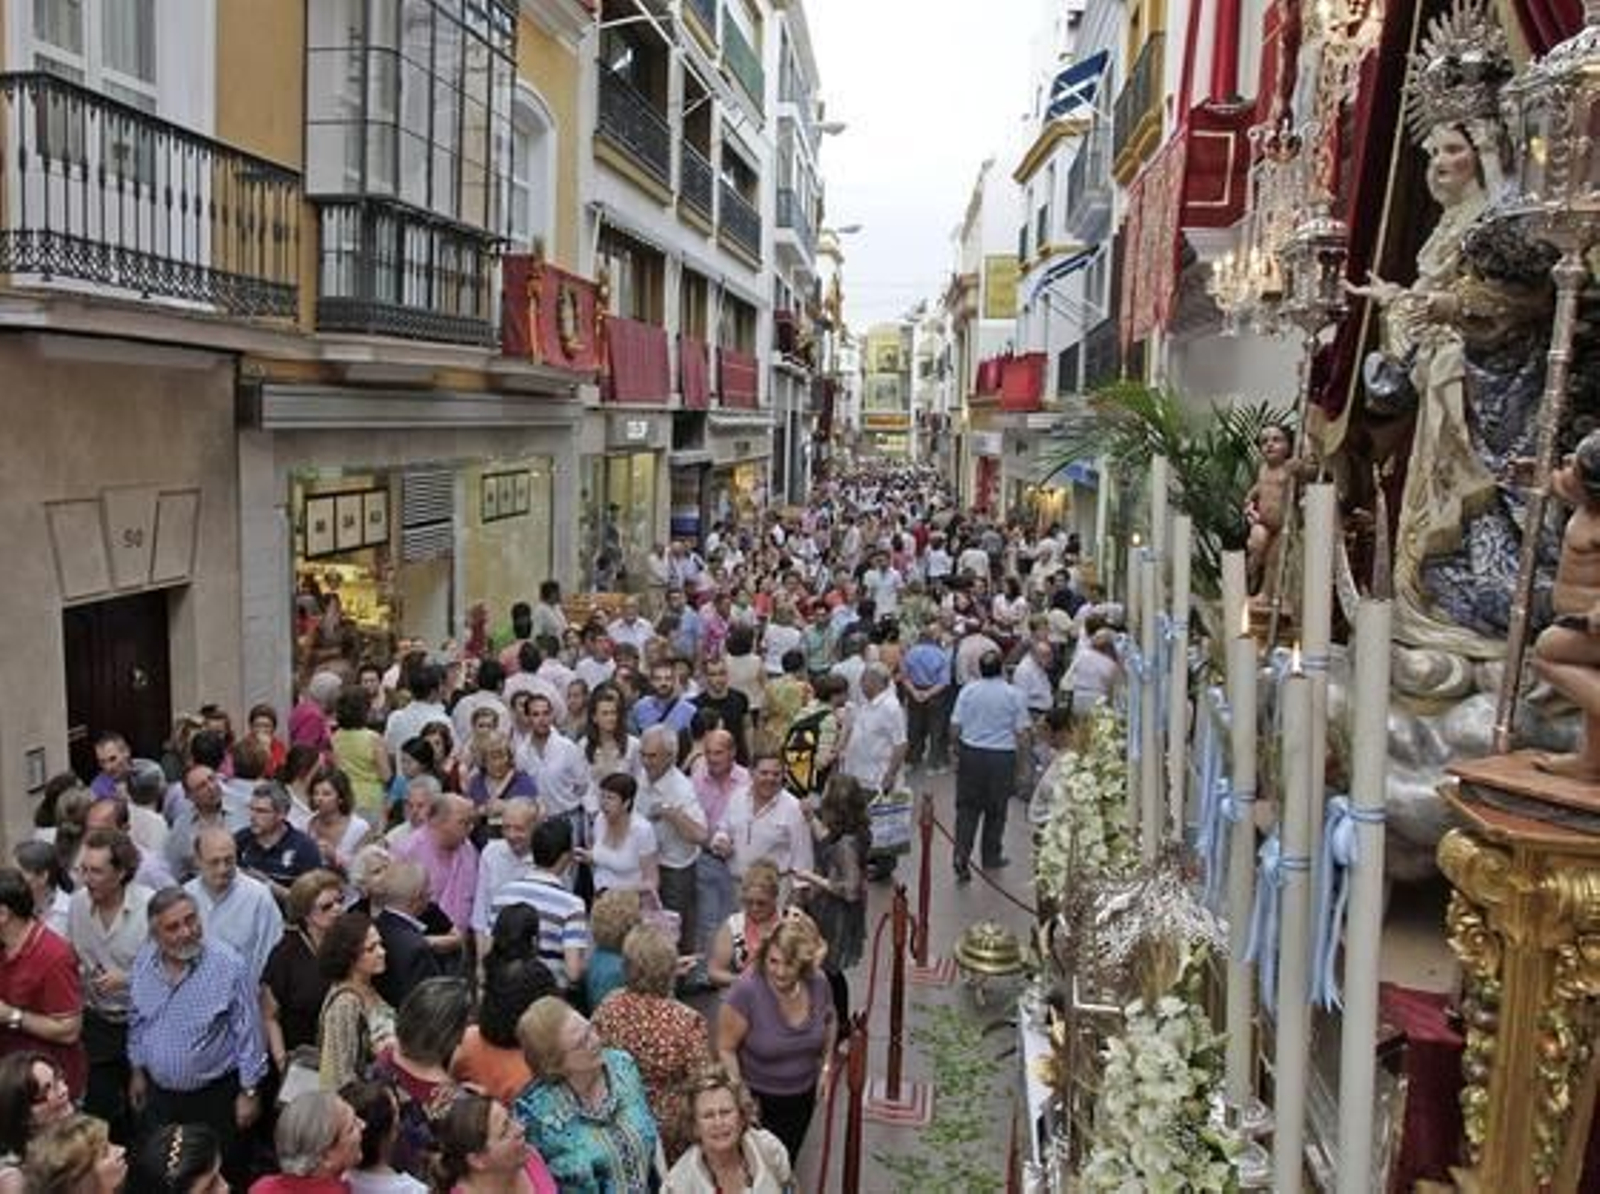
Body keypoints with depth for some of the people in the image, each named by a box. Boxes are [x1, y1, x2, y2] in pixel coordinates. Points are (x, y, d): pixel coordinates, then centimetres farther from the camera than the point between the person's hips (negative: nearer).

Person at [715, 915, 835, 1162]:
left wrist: (826, 1065, 2)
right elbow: (725, 1049, -20)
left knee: (786, 1163, 23)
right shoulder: (746, 991, -29)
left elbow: (829, 1022, 9)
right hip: (757, 1099, -4)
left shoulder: (818, 985, -14)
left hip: (802, 1097, 5)